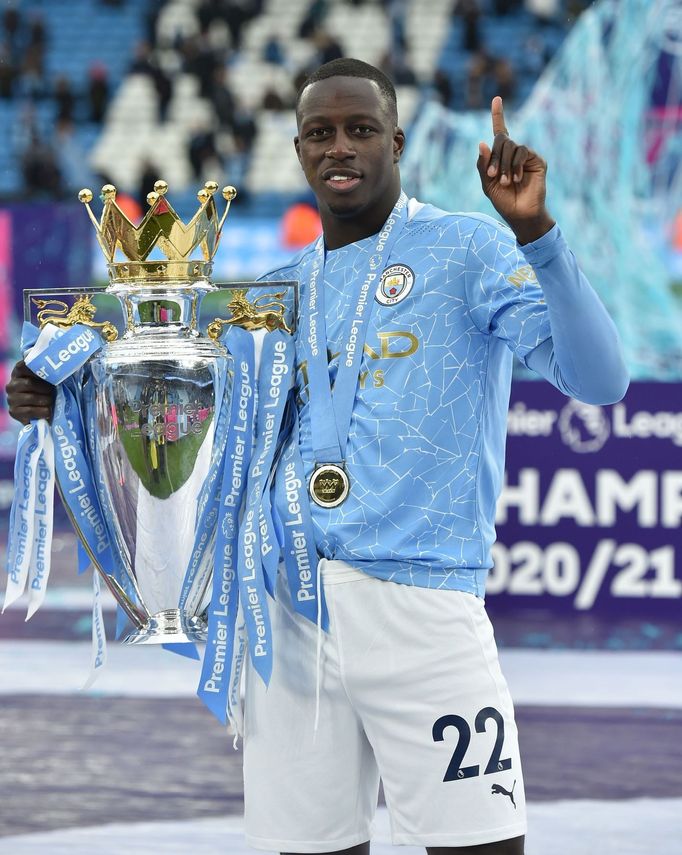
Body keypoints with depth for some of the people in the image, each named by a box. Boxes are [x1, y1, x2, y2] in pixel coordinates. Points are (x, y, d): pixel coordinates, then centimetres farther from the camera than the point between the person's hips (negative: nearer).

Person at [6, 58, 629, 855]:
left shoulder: (468, 251, 1)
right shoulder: (281, 291, 18)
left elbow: (599, 379, -11)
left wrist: (535, 233, -23)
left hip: (418, 603, -5)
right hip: (289, 606, 5)